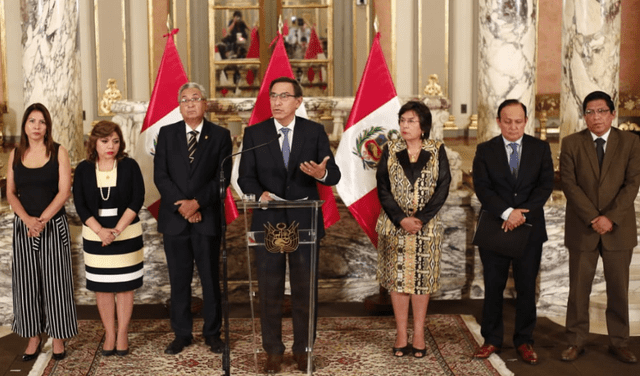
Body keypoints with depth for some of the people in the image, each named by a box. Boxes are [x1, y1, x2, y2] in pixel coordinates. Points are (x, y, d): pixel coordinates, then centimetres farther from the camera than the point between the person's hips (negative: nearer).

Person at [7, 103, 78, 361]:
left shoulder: (58, 152, -2)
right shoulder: (16, 154, 6)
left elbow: (64, 192, -8)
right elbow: (10, 193, 4)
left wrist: (42, 219, -17)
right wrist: (27, 219, -13)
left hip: (54, 225, -3)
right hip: (24, 225, 3)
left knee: (55, 280, 1)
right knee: (27, 281, 5)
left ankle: (58, 336, 12)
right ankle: (33, 337, 16)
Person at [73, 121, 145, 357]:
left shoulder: (129, 166, -3)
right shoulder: (84, 169, 1)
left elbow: (137, 200, -9)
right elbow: (80, 205, -3)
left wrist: (117, 230, -16)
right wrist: (100, 231, -16)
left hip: (126, 233, -1)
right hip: (95, 235, 1)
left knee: (124, 285, 4)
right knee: (102, 287, 6)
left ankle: (122, 334, 13)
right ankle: (109, 334, 17)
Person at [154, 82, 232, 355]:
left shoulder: (220, 136, 3)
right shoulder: (167, 134, 7)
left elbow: (223, 177, -3)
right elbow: (160, 176, 0)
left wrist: (197, 202, -14)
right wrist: (182, 206, -11)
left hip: (207, 217, -1)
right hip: (174, 218, 1)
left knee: (210, 278, 4)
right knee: (179, 279, 7)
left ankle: (212, 333, 16)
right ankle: (181, 334, 17)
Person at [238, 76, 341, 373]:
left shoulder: (315, 132, 0)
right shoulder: (254, 133, 1)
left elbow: (334, 175, -2)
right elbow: (245, 177, 1)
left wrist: (322, 174, -25)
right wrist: (260, 193, -20)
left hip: (305, 222, 0)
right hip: (268, 222, 1)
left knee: (305, 289, 8)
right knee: (270, 290, 8)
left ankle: (303, 348, 23)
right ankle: (273, 350, 22)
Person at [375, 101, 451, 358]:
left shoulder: (437, 151, 2)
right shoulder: (390, 151, 5)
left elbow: (442, 188, -4)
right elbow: (382, 189, -1)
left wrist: (420, 219, -13)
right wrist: (401, 219, -13)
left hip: (426, 226, -1)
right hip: (395, 225, 1)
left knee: (422, 278, 3)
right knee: (397, 278, 2)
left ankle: (419, 334, 12)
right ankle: (401, 336, 9)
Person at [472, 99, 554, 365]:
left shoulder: (540, 149, 4)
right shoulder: (485, 151, 1)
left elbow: (546, 185, -4)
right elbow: (481, 187, -8)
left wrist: (523, 214, -16)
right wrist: (507, 212, -20)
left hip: (530, 229, 1)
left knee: (527, 288, 7)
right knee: (493, 287, 7)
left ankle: (524, 341, 20)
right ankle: (492, 340, 19)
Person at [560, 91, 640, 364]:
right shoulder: (571, 144, 1)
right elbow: (569, 184, -6)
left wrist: (610, 217, -16)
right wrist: (593, 218, -15)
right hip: (582, 228, 0)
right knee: (578, 288, 5)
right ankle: (576, 341, 16)